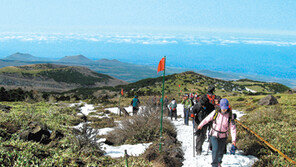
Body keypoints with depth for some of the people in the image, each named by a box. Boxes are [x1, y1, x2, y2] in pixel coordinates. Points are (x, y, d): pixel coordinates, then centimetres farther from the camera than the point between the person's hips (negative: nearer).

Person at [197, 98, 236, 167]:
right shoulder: (216, 112, -15)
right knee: (215, 150, -16)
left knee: (221, 152, 12)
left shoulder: (230, 115, -13)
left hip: (223, 136, 1)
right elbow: (207, 119, 2)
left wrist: (233, 139, -18)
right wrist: (201, 125, 16)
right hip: (214, 135, -1)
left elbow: (233, 128, -11)